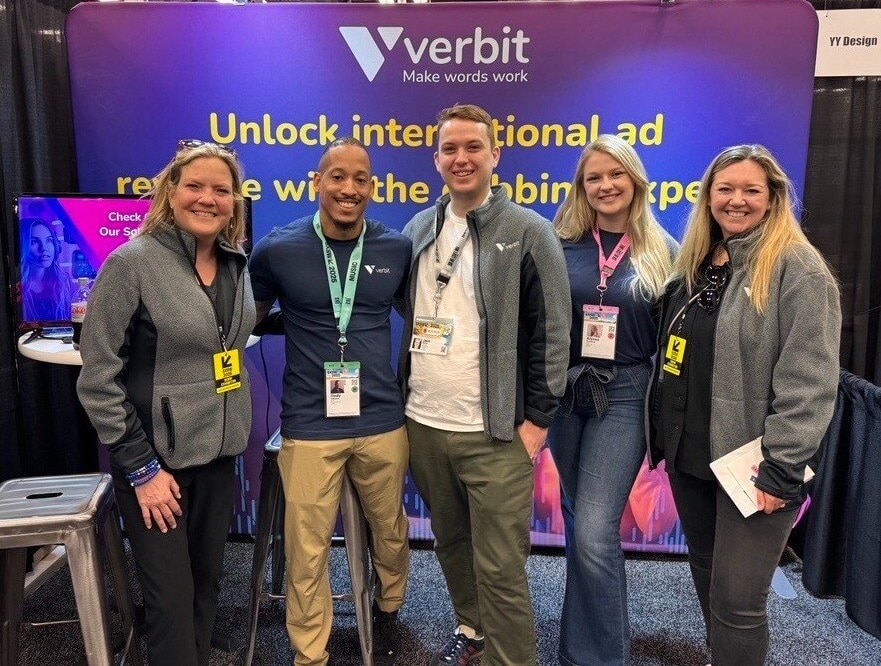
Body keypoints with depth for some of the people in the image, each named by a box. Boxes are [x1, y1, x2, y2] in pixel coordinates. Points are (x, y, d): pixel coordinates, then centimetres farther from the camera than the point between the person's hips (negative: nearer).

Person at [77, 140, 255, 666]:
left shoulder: (236, 264, 4)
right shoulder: (131, 262, -14)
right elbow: (98, 377, -14)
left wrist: (233, 431, 10)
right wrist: (139, 467, -14)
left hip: (220, 454, 6)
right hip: (157, 458, -5)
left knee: (207, 586, 16)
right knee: (172, 599, 3)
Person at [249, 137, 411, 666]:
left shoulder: (397, 249, 0)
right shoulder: (277, 249, -5)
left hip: (383, 422, 2)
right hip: (310, 428, -2)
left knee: (390, 532, 21)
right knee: (307, 552, 6)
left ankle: (388, 611, 51)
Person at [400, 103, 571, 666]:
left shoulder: (529, 232, -5)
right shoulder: (418, 230, 9)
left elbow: (552, 333, -7)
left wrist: (537, 419, -9)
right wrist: (402, 394, 13)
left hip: (494, 433, -5)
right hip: (423, 424, 5)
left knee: (500, 568, 1)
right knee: (451, 543, 21)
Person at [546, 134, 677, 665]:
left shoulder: (662, 252, 0)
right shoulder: (563, 245, 2)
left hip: (625, 397, -2)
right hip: (566, 392, 3)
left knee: (593, 533, -10)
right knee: (578, 521, 17)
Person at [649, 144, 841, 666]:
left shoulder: (797, 268, -11)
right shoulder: (694, 264, 10)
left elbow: (809, 382, -17)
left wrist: (783, 469, -19)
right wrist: (663, 436, 14)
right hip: (688, 455, 7)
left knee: (736, 602, 0)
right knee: (708, 578, 21)